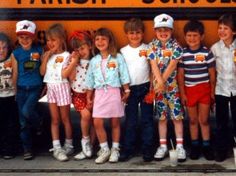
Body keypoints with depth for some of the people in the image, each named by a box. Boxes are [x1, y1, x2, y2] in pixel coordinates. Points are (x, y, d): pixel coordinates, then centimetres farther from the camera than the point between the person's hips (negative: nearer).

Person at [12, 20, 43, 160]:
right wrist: (14, 91, 5)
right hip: (21, 89, 2)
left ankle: (39, 123, 12)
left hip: (36, 88, -2)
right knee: (23, 122, 4)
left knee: (26, 111, -22)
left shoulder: (39, 50, -3)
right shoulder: (16, 53, 0)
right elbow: (15, 74, 4)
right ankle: (27, 150, 16)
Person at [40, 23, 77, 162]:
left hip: (62, 88, -5)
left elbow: (64, 74, -15)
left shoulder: (66, 55, -8)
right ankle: (57, 148, 4)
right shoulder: (48, 55, 8)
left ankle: (69, 145, 16)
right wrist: (46, 56, -4)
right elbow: (42, 72, 1)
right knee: (55, 119, 4)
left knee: (65, 118, 5)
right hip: (51, 88, 5)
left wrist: (73, 63, -25)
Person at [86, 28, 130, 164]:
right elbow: (90, 80, 13)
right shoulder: (94, 61, 8)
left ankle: (115, 149, 17)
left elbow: (124, 76, -1)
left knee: (115, 122, 5)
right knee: (97, 122, -4)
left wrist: (126, 91, -4)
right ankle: (104, 149, 10)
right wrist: (89, 96, 13)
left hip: (114, 92, -3)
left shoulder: (118, 58, -1)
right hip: (99, 93, 3)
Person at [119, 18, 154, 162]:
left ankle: (147, 149, 11)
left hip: (145, 88, -1)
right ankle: (128, 149, 14)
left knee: (147, 119, 4)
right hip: (130, 89, 1)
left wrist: (152, 86, -8)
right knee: (130, 121, 7)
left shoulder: (148, 49, -1)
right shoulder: (123, 51, 2)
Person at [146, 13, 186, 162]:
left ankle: (180, 146, 7)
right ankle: (163, 146, 17)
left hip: (172, 86, -2)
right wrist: (160, 82, -19)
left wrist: (162, 81, -16)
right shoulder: (152, 46, 1)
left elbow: (172, 66, -12)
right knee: (162, 116, 9)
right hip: (158, 86, 2)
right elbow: (154, 65, -7)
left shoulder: (176, 46, -4)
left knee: (177, 116, 0)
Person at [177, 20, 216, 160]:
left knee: (204, 120, 3)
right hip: (189, 90, 1)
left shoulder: (207, 53, -5)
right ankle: (195, 146, 22)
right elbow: (180, 75, 1)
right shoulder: (182, 53, -2)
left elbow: (212, 74, 0)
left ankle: (206, 146, 15)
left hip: (205, 89, -1)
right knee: (193, 120, 11)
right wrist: (182, 93, -2)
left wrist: (213, 92, -1)